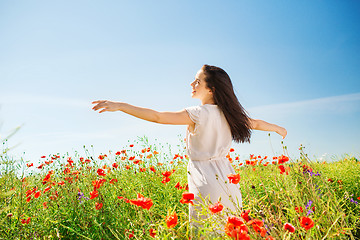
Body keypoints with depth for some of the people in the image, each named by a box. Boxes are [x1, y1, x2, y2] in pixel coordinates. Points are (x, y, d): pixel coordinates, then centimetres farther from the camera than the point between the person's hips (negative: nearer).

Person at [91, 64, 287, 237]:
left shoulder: (198, 114, -15)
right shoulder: (228, 114, 6)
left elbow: (157, 117, -21)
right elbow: (255, 124, 21)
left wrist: (120, 106, -19)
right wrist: (277, 128, 41)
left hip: (206, 185, -7)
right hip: (228, 182, 7)